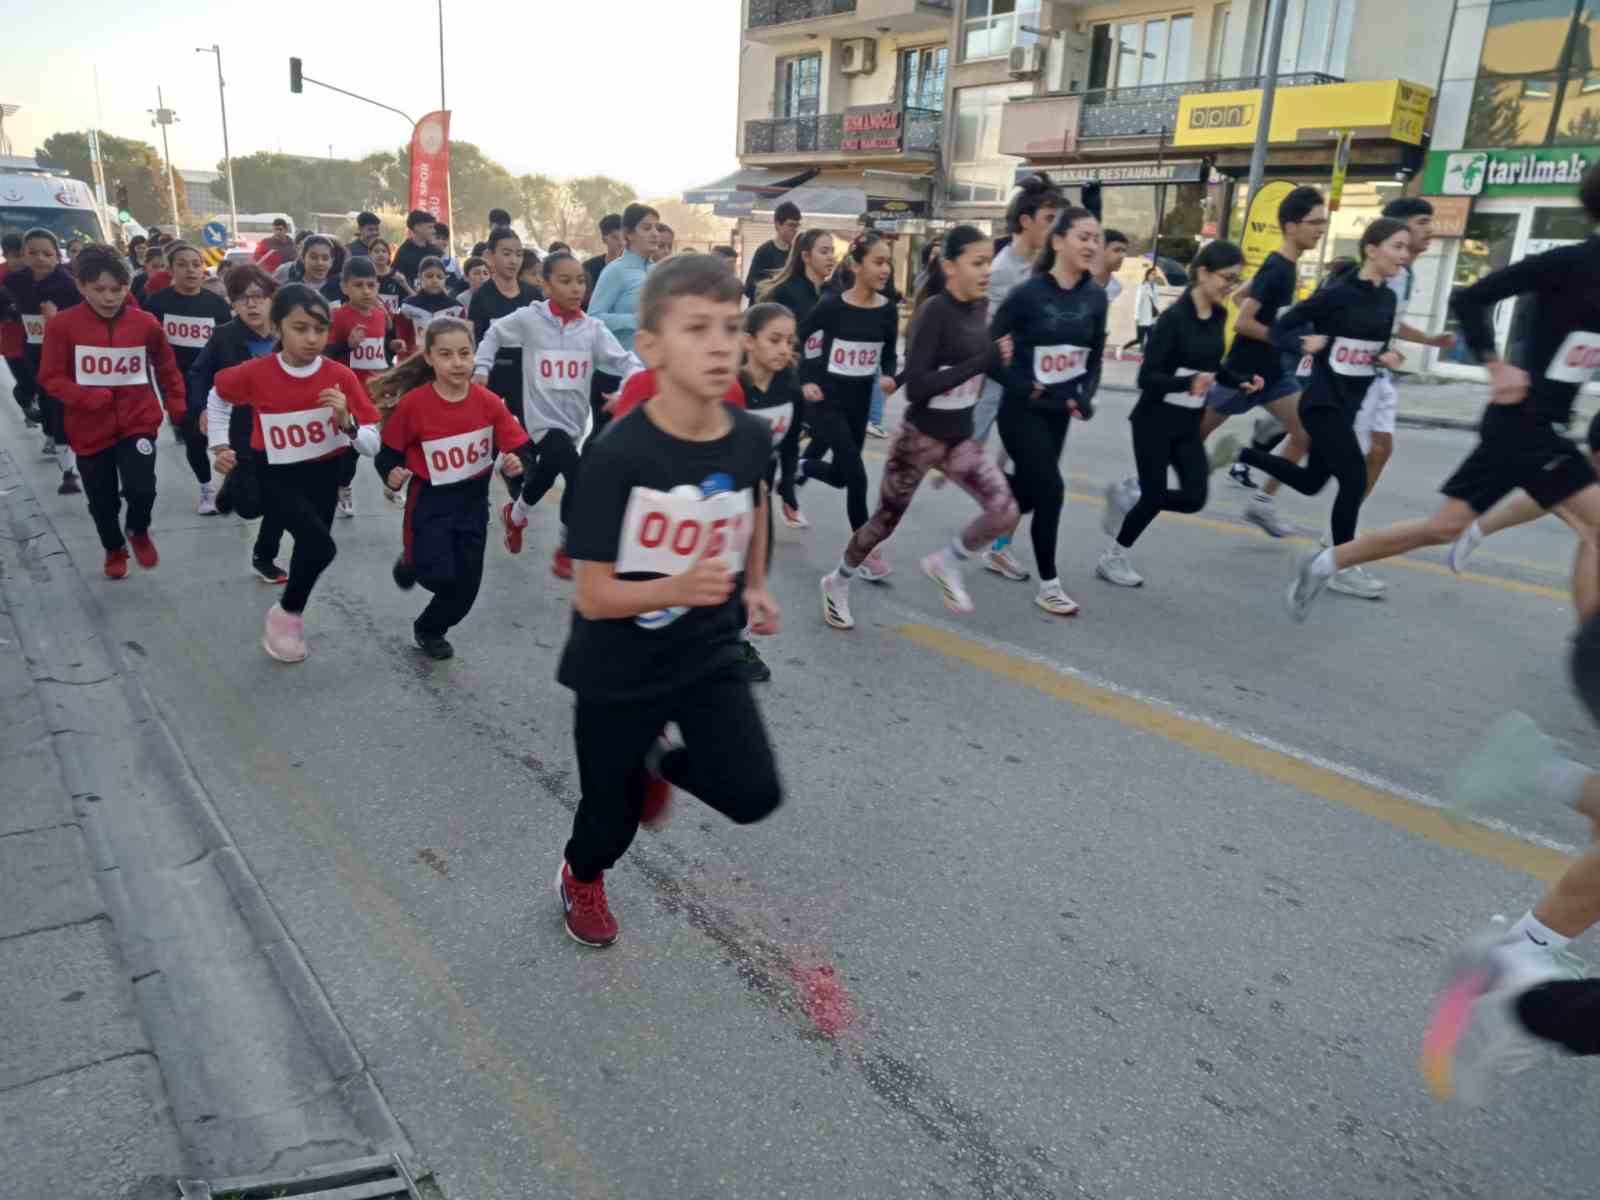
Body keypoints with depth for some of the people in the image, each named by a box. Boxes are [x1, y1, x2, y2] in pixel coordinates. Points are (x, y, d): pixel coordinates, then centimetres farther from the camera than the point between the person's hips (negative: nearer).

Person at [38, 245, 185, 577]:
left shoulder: (146, 323, -5)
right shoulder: (62, 325, -10)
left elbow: (167, 368, 11)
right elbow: (50, 378, -6)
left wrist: (176, 407, 8)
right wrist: (86, 397, -22)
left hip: (138, 421, 0)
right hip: (90, 428, 0)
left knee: (141, 488, -17)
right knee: (102, 500, 12)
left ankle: (139, 532, 17)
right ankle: (114, 549, 41)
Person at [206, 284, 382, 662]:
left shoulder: (341, 376, -16)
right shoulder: (255, 373, -16)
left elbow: (372, 446, -15)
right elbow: (218, 395, 8)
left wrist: (346, 420, -32)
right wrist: (219, 446, 4)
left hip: (323, 474, 3)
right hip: (274, 475, -3)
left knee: (311, 543, 16)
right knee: (320, 544, -22)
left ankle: (291, 614, 42)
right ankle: (286, 613, 1)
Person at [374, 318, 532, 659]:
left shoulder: (489, 402, -10)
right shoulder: (413, 404, -16)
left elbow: (517, 449, -8)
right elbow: (389, 453, -6)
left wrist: (515, 464, -30)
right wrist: (391, 475, -25)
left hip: (474, 501, 3)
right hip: (430, 502, -3)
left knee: (466, 584, 10)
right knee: (439, 576, -16)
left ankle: (430, 630, 39)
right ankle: (412, 562, 22)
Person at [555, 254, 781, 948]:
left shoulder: (753, 438, -10)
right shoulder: (619, 455, -26)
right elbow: (594, 596, -23)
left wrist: (756, 586, 9)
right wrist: (677, 587, -39)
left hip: (709, 653, 4)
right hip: (617, 669, -3)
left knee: (754, 795, -9)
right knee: (613, 813, 14)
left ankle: (661, 764, 25)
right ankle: (581, 878, 52)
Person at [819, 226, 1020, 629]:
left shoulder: (979, 307, 1)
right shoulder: (934, 311, -21)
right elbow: (916, 386, -29)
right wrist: (984, 361, -30)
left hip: (961, 437, 6)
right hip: (920, 438, -6)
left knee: (1006, 512, -9)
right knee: (886, 521, 9)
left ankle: (945, 564, 16)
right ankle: (837, 583, 34)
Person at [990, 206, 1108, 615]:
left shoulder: (1096, 297, 0)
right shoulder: (1028, 293, -16)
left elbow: (1094, 356, 10)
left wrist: (1085, 396, -5)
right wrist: (1020, 386, -17)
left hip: (1059, 412, 6)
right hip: (1022, 410, -6)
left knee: (1027, 488, 16)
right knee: (1051, 490, -9)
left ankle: (996, 548, 42)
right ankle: (1048, 585, 4)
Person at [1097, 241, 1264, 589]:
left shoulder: (1219, 316, 3)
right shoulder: (1174, 317, -19)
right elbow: (1146, 377, -21)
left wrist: (1240, 382, 3)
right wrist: (1189, 383, -36)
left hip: (1189, 423, 7)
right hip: (1155, 420, -7)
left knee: (1194, 498, 1)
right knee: (1154, 496, -1)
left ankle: (1125, 499, 24)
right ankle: (1112, 558, 20)